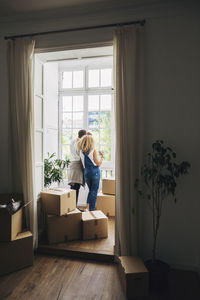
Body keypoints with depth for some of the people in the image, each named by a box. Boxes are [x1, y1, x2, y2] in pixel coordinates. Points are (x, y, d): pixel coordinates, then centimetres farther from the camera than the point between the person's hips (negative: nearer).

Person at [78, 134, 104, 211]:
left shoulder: (81, 151, 3)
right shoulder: (93, 150, -11)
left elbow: (83, 164, 8)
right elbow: (98, 164, -7)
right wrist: (102, 156, 7)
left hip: (86, 172, 5)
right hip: (95, 172, -5)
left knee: (91, 190, 20)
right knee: (94, 191, 5)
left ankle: (87, 208, 14)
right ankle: (91, 210, 8)